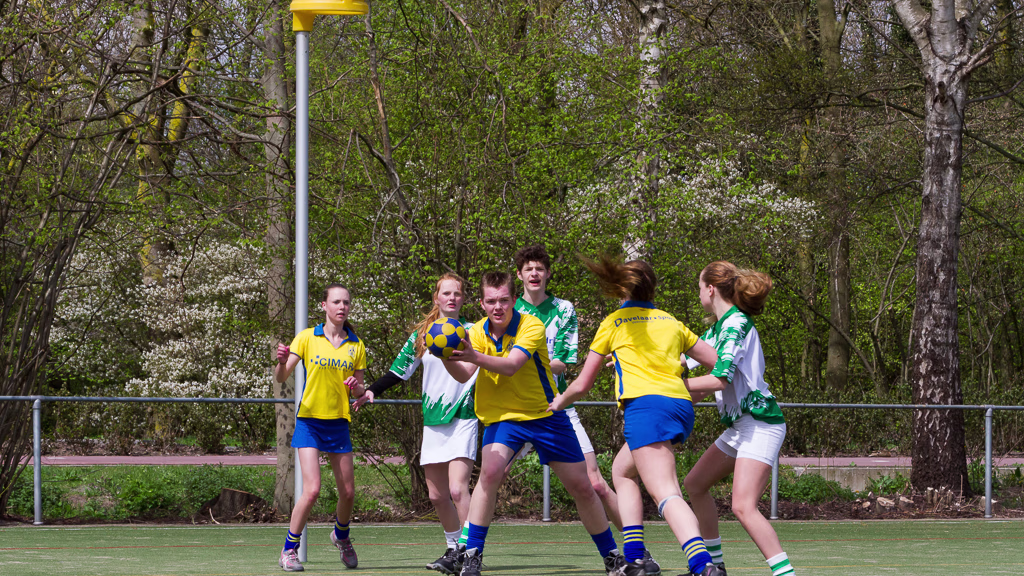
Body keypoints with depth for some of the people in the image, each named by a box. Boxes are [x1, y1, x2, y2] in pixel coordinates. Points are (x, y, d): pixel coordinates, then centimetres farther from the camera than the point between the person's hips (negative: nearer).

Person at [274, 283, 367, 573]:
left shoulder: (356, 345, 6)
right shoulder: (307, 337, -2)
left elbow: (358, 391, 13)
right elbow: (281, 378, -5)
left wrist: (356, 387, -11)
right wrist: (282, 362, -27)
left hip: (338, 422, 3)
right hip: (310, 420, -3)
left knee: (348, 492, 6)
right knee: (312, 489, -17)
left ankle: (341, 535, 38)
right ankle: (289, 550, -2)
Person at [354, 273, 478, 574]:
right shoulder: (421, 335, 9)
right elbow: (399, 370, 11)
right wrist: (372, 392, -1)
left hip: (462, 419, -4)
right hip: (432, 422, 4)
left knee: (457, 490, -19)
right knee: (437, 496, 5)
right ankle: (454, 550, 19)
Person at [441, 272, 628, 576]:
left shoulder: (531, 326, -18)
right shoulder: (478, 333, -6)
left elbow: (510, 366, -34)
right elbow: (464, 375, -20)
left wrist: (474, 356, -51)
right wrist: (446, 357, -42)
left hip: (546, 414, -1)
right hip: (502, 416, 1)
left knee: (582, 488, 4)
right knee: (490, 471, -27)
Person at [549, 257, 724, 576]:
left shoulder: (614, 323, 13)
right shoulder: (671, 322, 23)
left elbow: (582, 384, 18)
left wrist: (558, 402, 37)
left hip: (646, 405, -6)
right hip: (681, 406, 6)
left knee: (666, 494, -18)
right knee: (622, 471, 26)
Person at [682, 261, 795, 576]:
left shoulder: (736, 324, -16)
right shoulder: (720, 326, 14)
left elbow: (720, 378, -24)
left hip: (760, 423, -11)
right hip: (740, 426, 11)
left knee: (743, 506, -22)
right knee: (695, 483, 20)